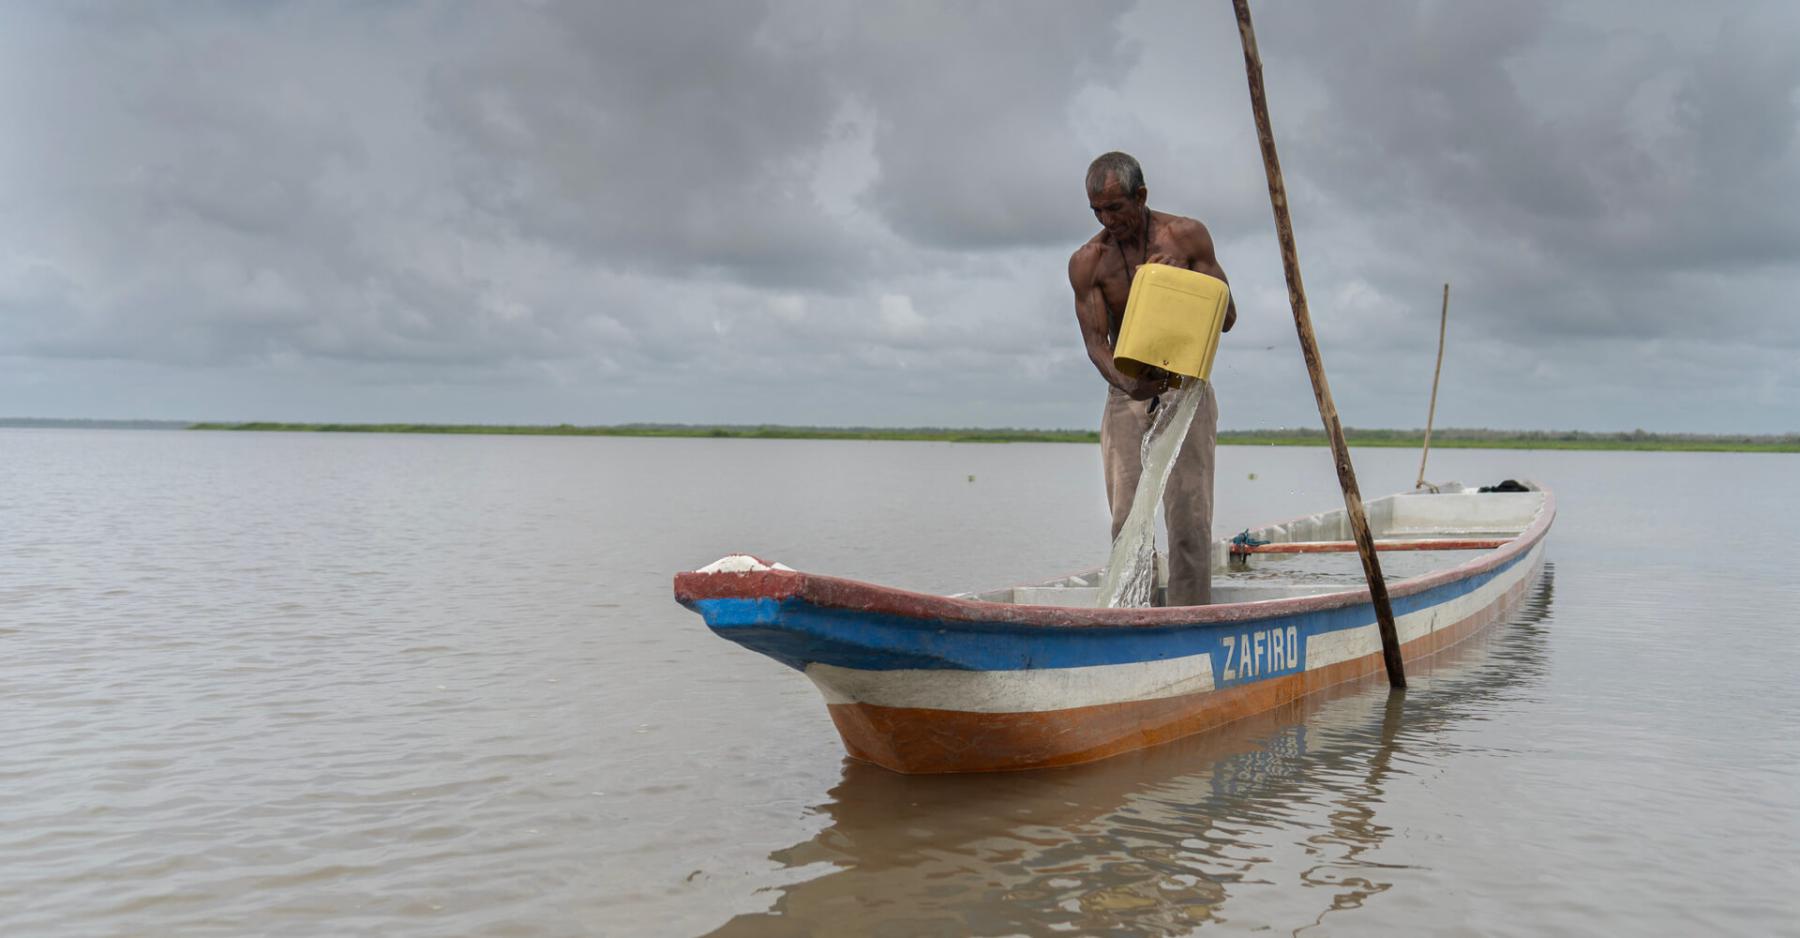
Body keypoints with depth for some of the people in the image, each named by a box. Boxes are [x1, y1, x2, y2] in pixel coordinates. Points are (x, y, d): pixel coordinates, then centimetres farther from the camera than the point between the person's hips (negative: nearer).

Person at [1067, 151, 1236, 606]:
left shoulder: (1187, 236, -3)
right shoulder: (1086, 262, -3)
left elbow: (1227, 316, 2)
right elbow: (1095, 341, -9)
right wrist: (1128, 384, -29)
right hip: (1126, 395, 1)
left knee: (1189, 515, -8)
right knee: (1125, 519, -3)